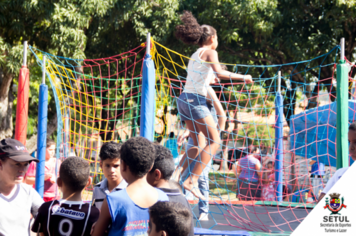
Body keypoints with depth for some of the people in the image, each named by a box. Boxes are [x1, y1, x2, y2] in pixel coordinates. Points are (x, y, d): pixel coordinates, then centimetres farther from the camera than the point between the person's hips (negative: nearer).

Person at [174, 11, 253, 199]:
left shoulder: (195, 55, 23)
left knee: (197, 143, 14)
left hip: (184, 99, 9)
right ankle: (192, 181, -17)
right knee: (214, 141, -8)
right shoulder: (210, 52, -1)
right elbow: (219, 73, -16)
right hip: (195, 99, -9)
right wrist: (242, 77, -9)